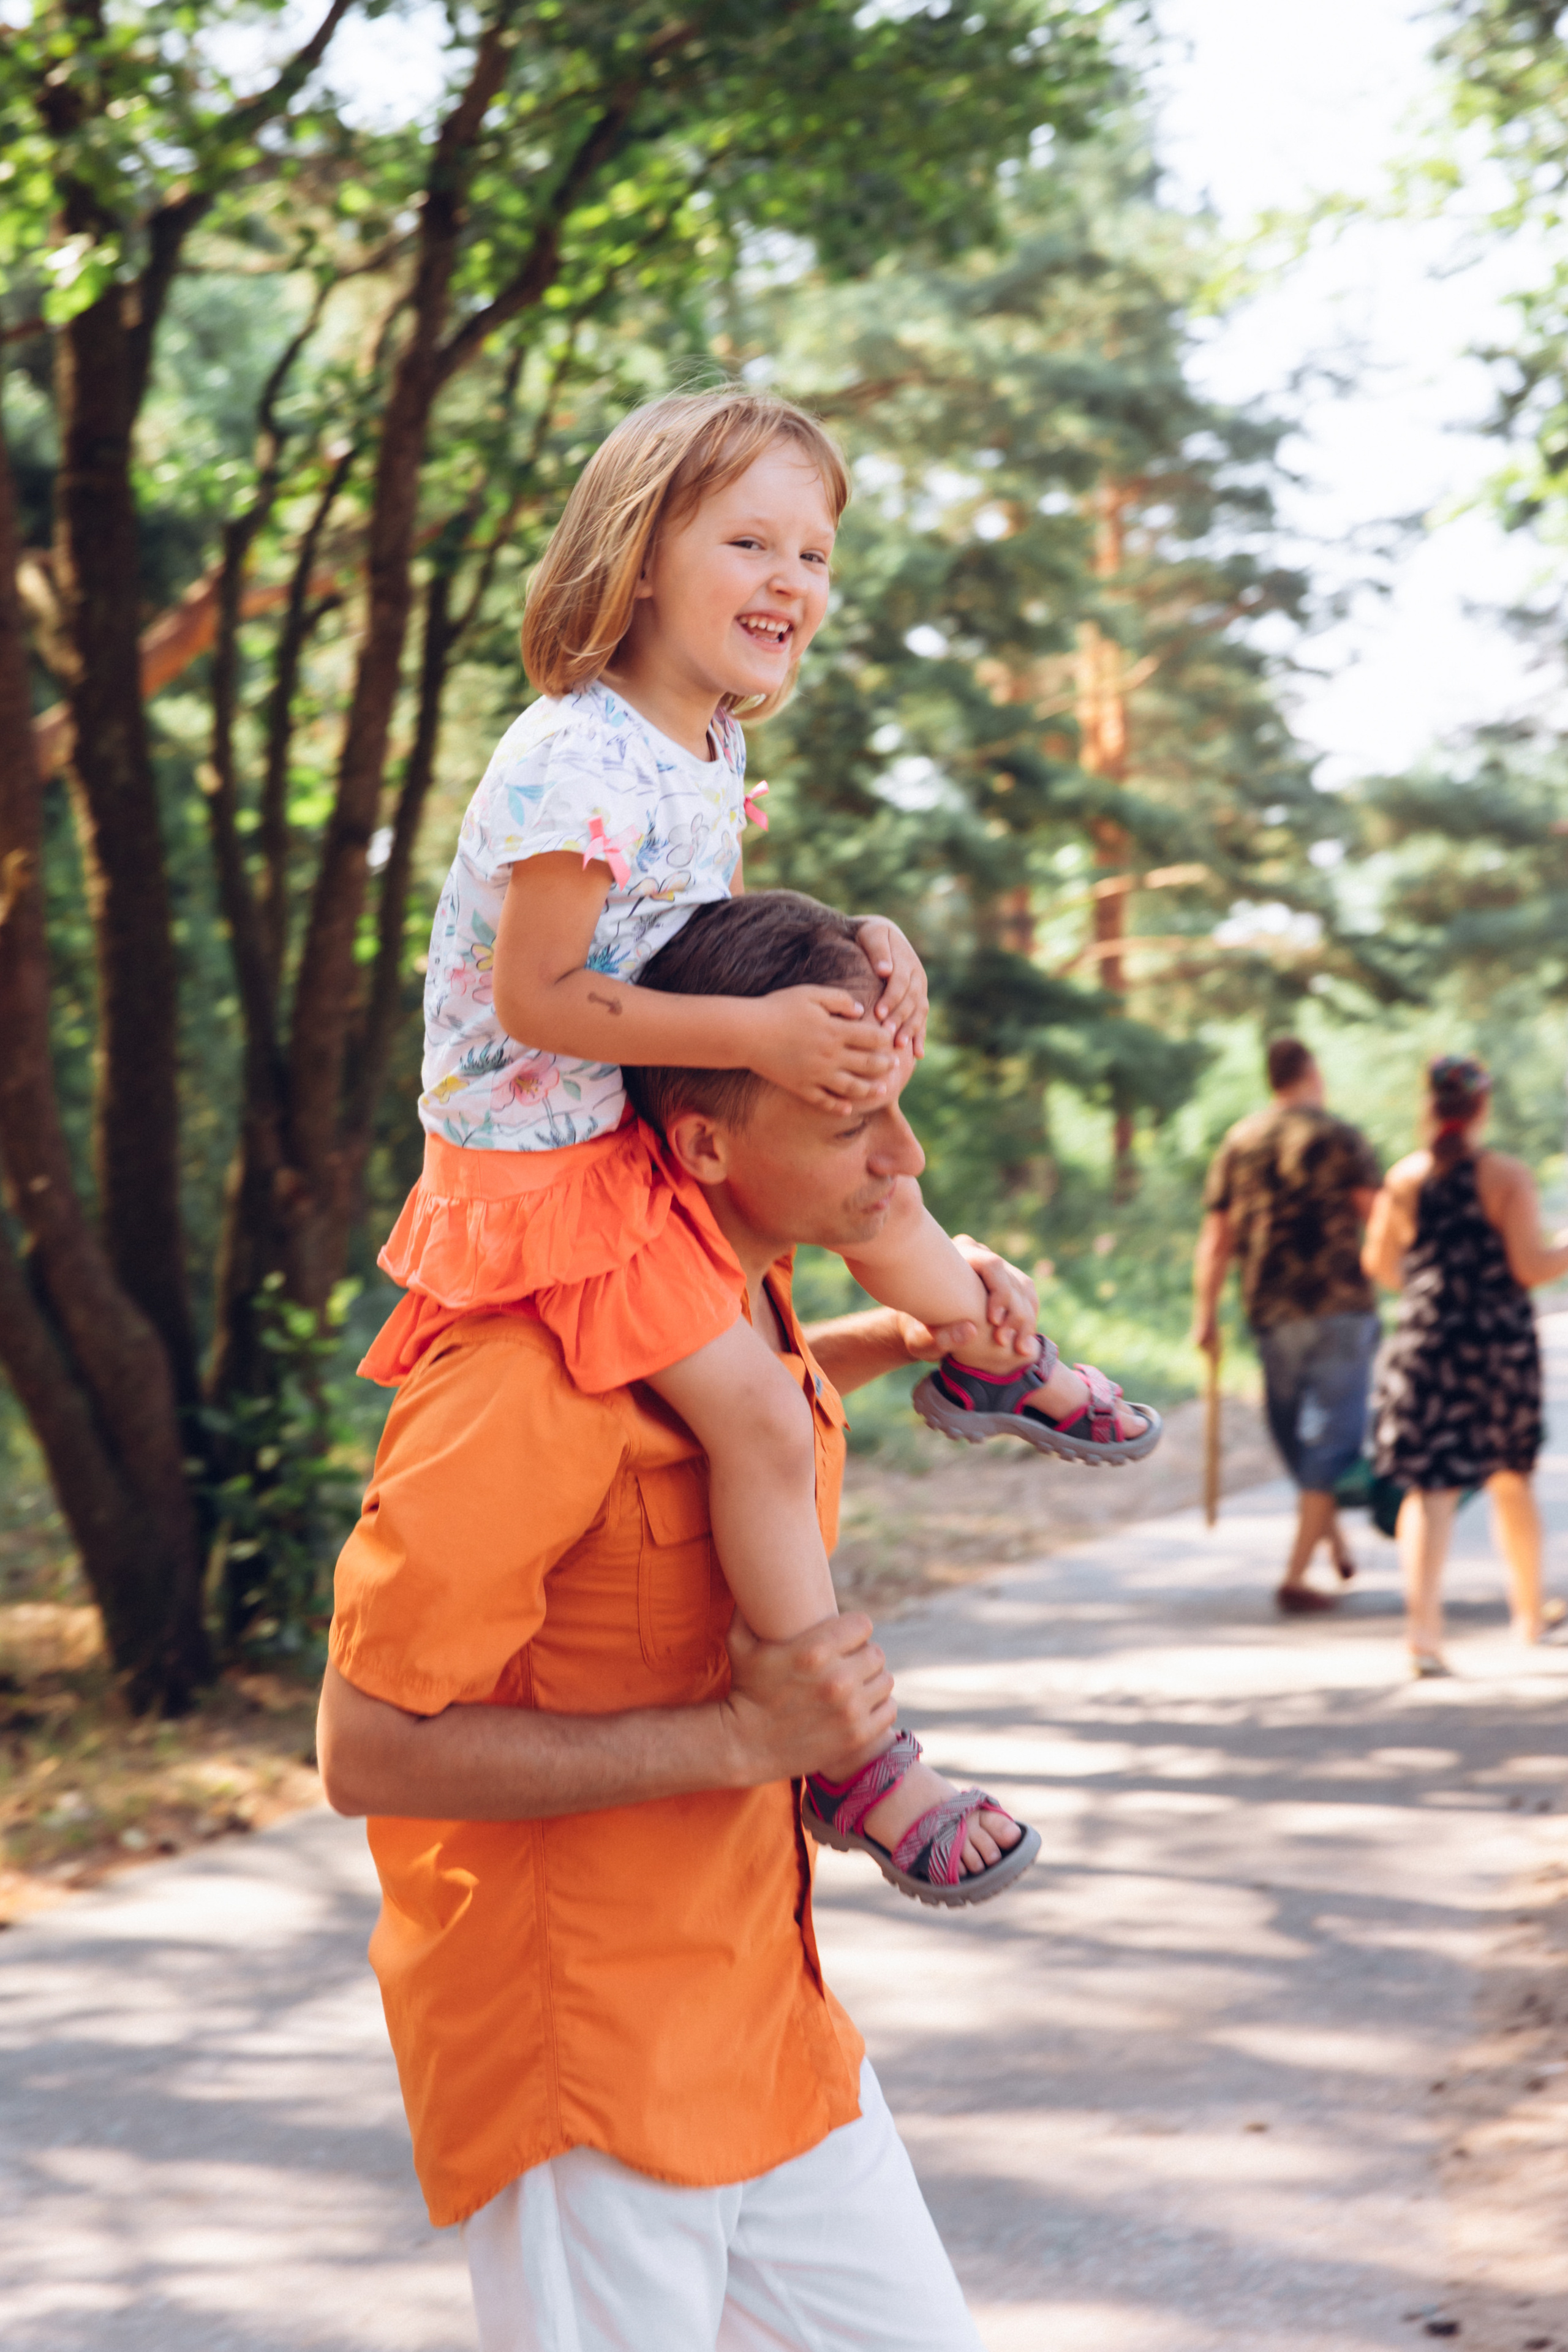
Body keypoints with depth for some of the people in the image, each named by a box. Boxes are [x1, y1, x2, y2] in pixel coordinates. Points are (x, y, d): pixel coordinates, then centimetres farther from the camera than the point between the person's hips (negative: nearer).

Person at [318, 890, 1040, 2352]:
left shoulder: (748, 1296, 5)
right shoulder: (533, 1383, -24)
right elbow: (370, 1751, -25)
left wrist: (909, 1335, 14)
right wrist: (743, 1737, -24)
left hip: (767, 2015, 9)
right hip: (588, 2075, -9)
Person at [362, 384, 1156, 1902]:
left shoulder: (711, 746, 2)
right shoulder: (578, 766, -29)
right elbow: (533, 999, -28)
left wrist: (854, 955, -4)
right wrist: (756, 1034, -30)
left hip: (651, 1113, 9)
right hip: (538, 1154, -9)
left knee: (872, 1171, 24)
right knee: (755, 1411, -15)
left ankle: (991, 1361, 55)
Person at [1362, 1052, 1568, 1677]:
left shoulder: (1403, 1179, 1)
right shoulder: (1508, 1177, -8)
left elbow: (1379, 1264, 7)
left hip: (1424, 1340, 1)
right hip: (1501, 1343, -1)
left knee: (1430, 1488, -2)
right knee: (1511, 1479, 17)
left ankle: (1422, 1626, -17)